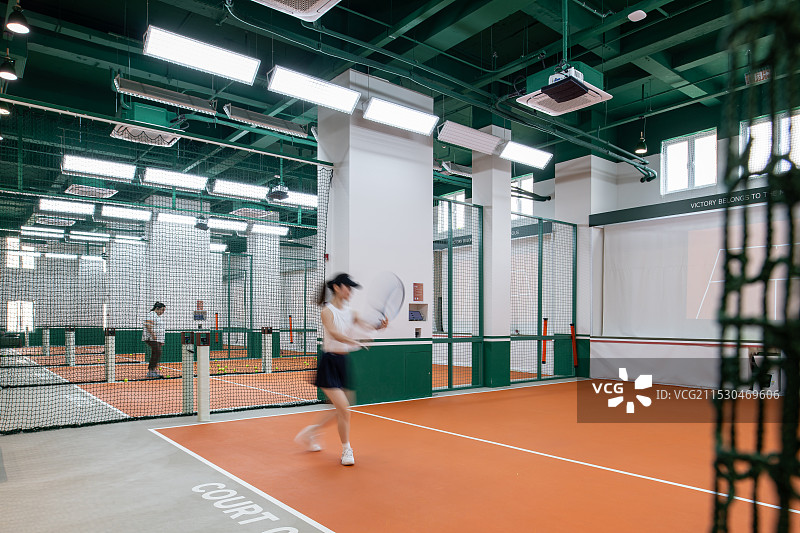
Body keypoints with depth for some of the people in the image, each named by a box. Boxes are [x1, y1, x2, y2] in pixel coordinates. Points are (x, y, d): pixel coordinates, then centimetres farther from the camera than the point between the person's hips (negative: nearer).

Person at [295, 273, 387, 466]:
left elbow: (364, 325, -6)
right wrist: (356, 342, -45)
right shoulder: (327, 310, -12)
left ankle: (311, 432, 37)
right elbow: (334, 333, -29)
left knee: (340, 409, 16)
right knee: (344, 408, -10)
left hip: (342, 362, 8)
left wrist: (378, 326, -28)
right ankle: (346, 450, 9)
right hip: (329, 363, -8)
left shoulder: (349, 311, 9)